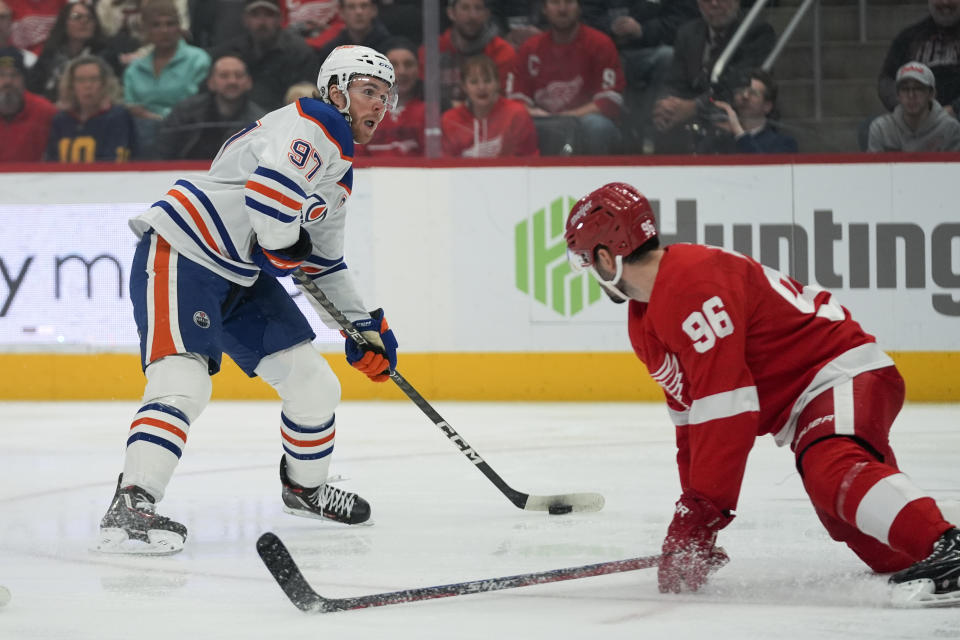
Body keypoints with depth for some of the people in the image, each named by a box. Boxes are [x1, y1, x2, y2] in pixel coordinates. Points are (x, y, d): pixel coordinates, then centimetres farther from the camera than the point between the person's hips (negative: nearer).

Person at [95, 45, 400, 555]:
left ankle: (305, 487, 35)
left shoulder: (339, 170, 21)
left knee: (312, 382, 11)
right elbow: (271, 188, -30)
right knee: (184, 384, -25)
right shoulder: (315, 125, -11)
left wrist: (362, 323, 22)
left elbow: (322, 262, 27)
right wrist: (285, 247, -15)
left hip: (241, 275, 10)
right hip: (181, 255, -10)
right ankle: (130, 509, -33)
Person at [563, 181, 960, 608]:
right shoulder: (643, 322, 13)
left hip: (844, 374, -12)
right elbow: (687, 410, 22)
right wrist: (691, 507, 20)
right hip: (799, 408, 12)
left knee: (832, 469, -36)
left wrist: (701, 509, -23)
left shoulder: (694, 281, -22)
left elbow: (724, 404, -26)